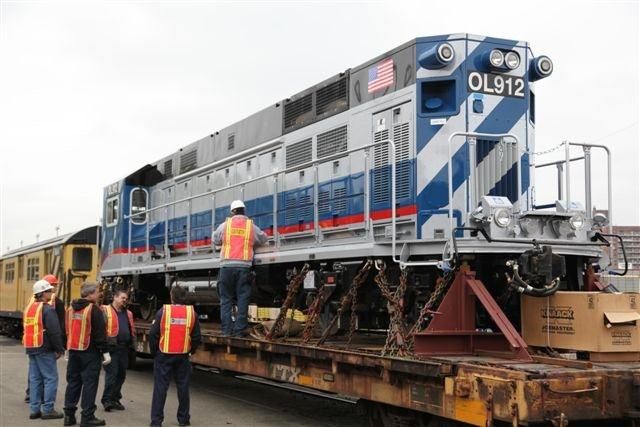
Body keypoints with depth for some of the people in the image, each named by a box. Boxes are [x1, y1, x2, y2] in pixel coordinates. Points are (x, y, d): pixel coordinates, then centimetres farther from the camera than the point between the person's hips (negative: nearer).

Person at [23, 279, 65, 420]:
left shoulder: (29, 307, 14)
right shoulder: (47, 309, -14)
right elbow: (54, 332, -18)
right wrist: (59, 349, -10)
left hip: (31, 349, 9)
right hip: (45, 350, -9)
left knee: (35, 378, 12)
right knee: (50, 378, -3)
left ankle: (35, 409, 14)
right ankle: (47, 410, -3)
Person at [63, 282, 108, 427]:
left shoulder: (70, 309, 11)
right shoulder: (94, 310, -12)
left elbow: (66, 330, 18)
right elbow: (100, 333, -14)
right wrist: (105, 351, -10)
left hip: (73, 351, 7)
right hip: (89, 352, -7)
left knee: (73, 382, 13)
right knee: (89, 383, -3)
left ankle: (69, 415, 15)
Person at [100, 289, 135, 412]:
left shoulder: (128, 314, 19)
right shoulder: (106, 311, -2)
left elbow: (132, 331, 25)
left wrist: (132, 346, 19)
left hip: (124, 348, 7)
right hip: (111, 347, -7)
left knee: (121, 374, 9)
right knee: (111, 373, -9)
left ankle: (115, 399, 18)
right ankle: (107, 400, -5)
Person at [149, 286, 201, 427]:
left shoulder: (163, 311, -7)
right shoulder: (192, 313, 0)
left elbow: (153, 334, -6)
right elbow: (197, 337, 2)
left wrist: (154, 352, 7)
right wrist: (190, 351, 17)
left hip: (164, 355, -2)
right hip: (183, 356, 2)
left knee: (160, 387, 3)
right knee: (183, 387, 10)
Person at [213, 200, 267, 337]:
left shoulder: (225, 225, 7)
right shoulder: (251, 226, 8)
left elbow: (215, 240, 19)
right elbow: (263, 239, 20)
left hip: (227, 265, 0)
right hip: (244, 265, 0)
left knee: (226, 299, 6)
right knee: (242, 299, 2)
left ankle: (227, 329, 3)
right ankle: (239, 329, -2)